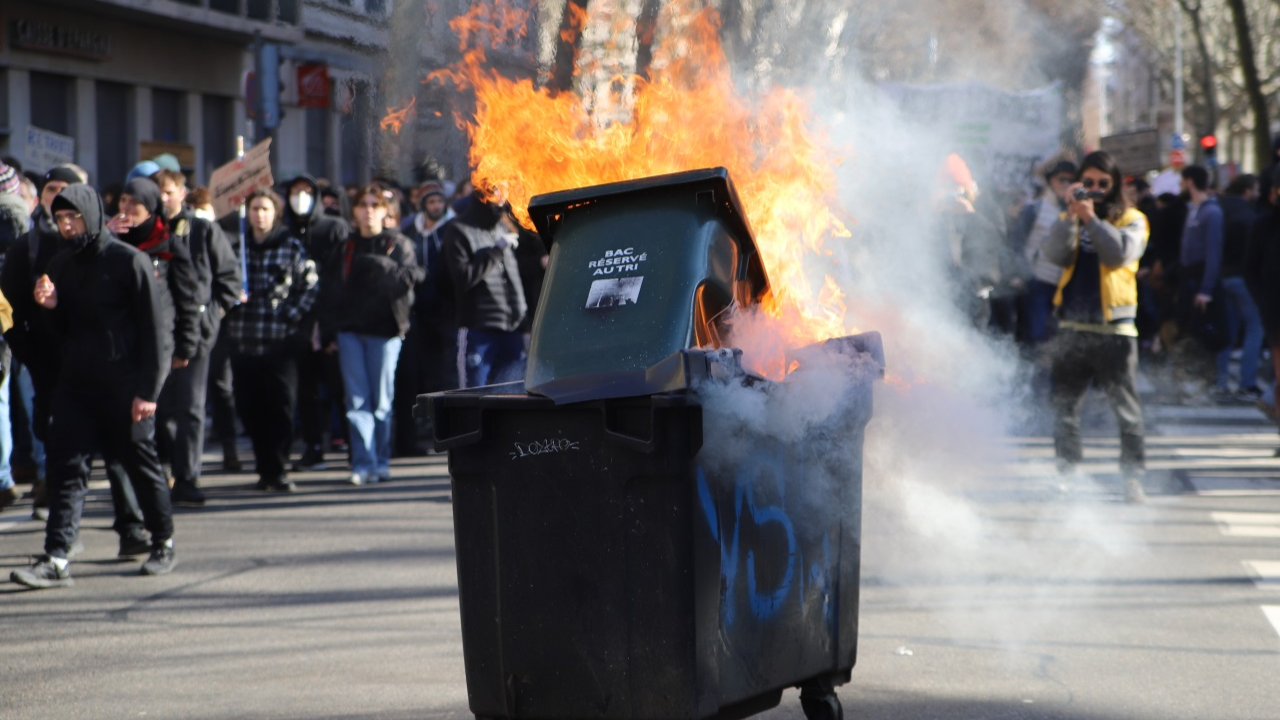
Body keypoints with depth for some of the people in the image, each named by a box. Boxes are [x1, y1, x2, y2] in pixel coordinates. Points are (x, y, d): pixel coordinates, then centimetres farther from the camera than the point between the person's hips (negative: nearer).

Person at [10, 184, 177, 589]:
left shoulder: (130, 262, -8)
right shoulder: (61, 266, 11)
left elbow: (153, 328, -9)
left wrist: (147, 389, -13)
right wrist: (51, 307, -4)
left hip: (124, 386, -5)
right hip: (76, 384, 5)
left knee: (141, 464, 7)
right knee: (66, 466, -5)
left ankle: (163, 544, 25)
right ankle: (56, 560, -10)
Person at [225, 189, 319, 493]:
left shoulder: (291, 247, 4)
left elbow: (310, 285, 1)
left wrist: (293, 315, -8)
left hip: (280, 342, -3)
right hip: (243, 342, 3)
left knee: (281, 407, -7)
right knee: (250, 409, 5)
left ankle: (277, 471, -3)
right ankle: (267, 469, 16)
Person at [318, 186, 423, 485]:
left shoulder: (399, 244, 5)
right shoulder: (346, 247, 14)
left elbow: (407, 278, -9)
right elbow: (330, 290, 11)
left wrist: (382, 267, -24)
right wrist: (329, 332, 4)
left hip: (384, 329, -3)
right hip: (350, 330, 3)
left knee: (381, 400, 2)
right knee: (357, 400, -4)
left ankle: (381, 463, 10)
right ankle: (363, 463, -6)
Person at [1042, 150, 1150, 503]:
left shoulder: (1130, 220, 5)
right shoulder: (1069, 220, 13)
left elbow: (1121, 253, -14)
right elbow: (1055, 255, -5)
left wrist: (1092, 218, -17)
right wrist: (1071, 215, -14)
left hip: (1113, 328, -3)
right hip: (1072, 326, 3)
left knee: (1126, 408, -5)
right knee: (1064, 407, 7)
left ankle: (1133, 477, -1)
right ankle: (1067, 472, 15)